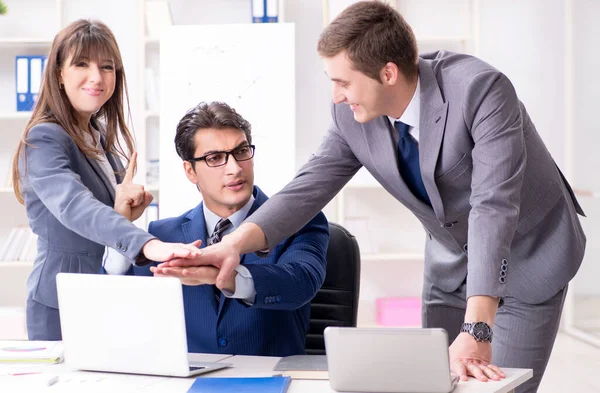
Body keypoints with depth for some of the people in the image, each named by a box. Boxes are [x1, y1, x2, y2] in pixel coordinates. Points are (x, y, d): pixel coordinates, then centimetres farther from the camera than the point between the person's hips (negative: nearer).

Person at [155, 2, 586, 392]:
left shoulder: (479, 90, -32)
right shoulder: (353, 116, -15)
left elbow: (493, 207, -38)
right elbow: (310, 187, -12)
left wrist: (477, 330, -46)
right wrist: (235, 244, -30)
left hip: (528, 259, -5)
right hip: (452, 264, 5)